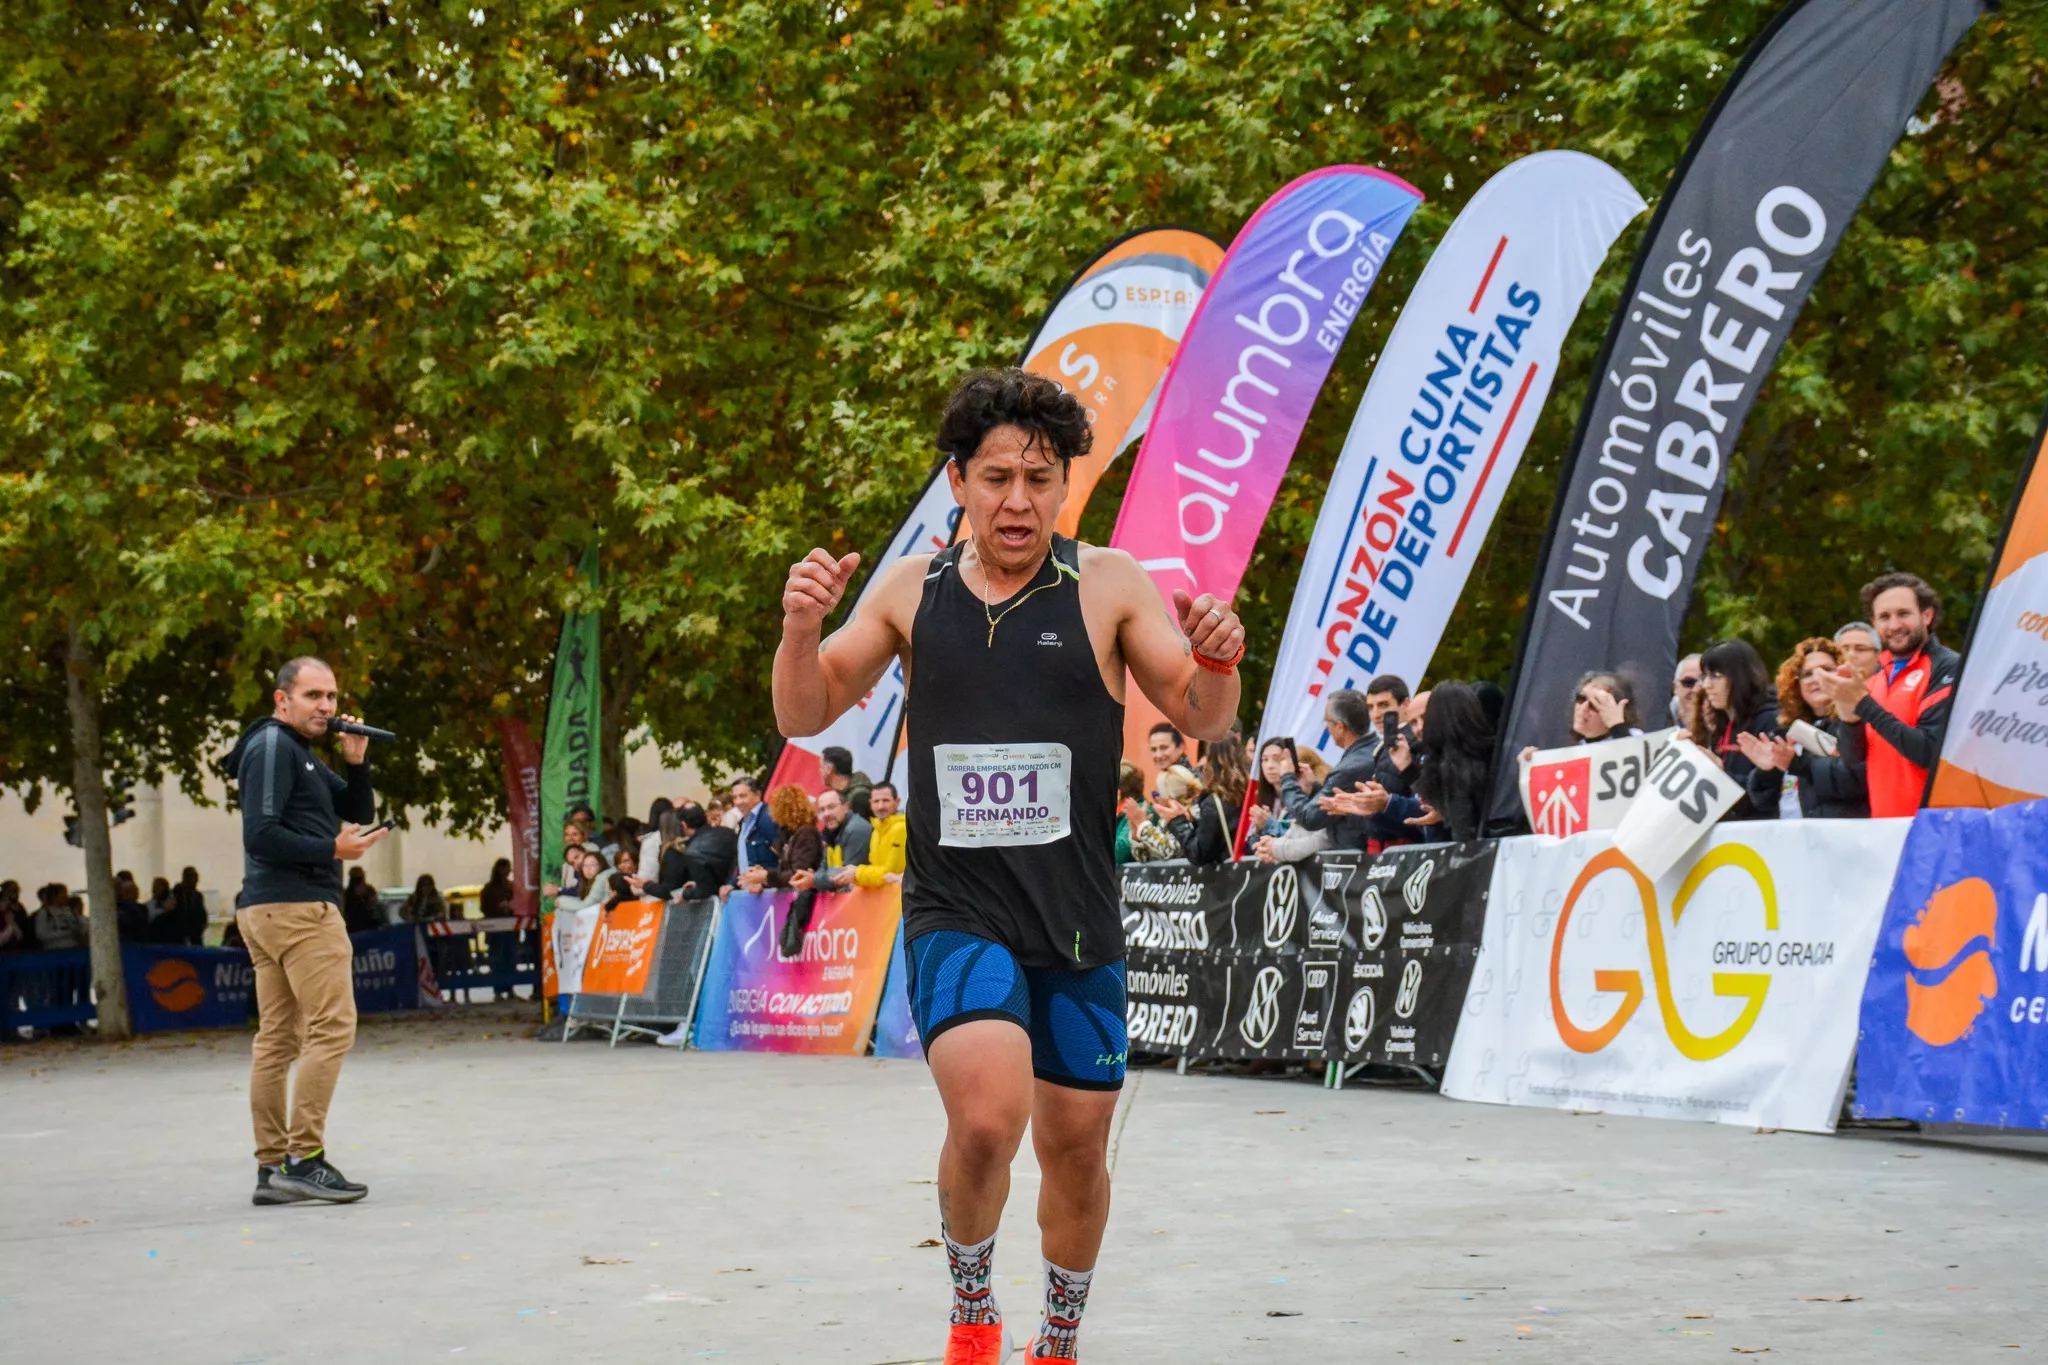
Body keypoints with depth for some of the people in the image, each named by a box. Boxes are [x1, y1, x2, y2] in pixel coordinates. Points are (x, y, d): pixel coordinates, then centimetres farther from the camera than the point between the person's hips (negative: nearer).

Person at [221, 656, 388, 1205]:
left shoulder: (300, 752, 22)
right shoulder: (272, 747, -9)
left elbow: (358, 811, 21)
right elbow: (261, 835, -18)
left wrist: (356, 763, 5)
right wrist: (332, 850, -16)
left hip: (265, 911, 10)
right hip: (299, 907, -10)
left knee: (277, 1037, 8)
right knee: (331, 1028, -12)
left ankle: (272, 1168, 9)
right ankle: (304, 1158, -14)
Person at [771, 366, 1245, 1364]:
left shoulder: (1108, 584, -1)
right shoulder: (910, 589, 3)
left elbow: (1202, 721, 1)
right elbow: (805, 715, 9)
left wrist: (1217, 661, -22)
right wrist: (801, 629, -11)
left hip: (1078, 920, 1)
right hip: (955, 915, -1)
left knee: (1076, 1144, 11)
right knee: (988, 1114, -24)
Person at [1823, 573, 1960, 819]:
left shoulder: (1947, 669, -9)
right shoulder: (1876, 678, 11)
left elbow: (1932, 753, -19)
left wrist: (1865, 705, -18)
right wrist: (1848, 717, -10)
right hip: (1886, 823, 6)